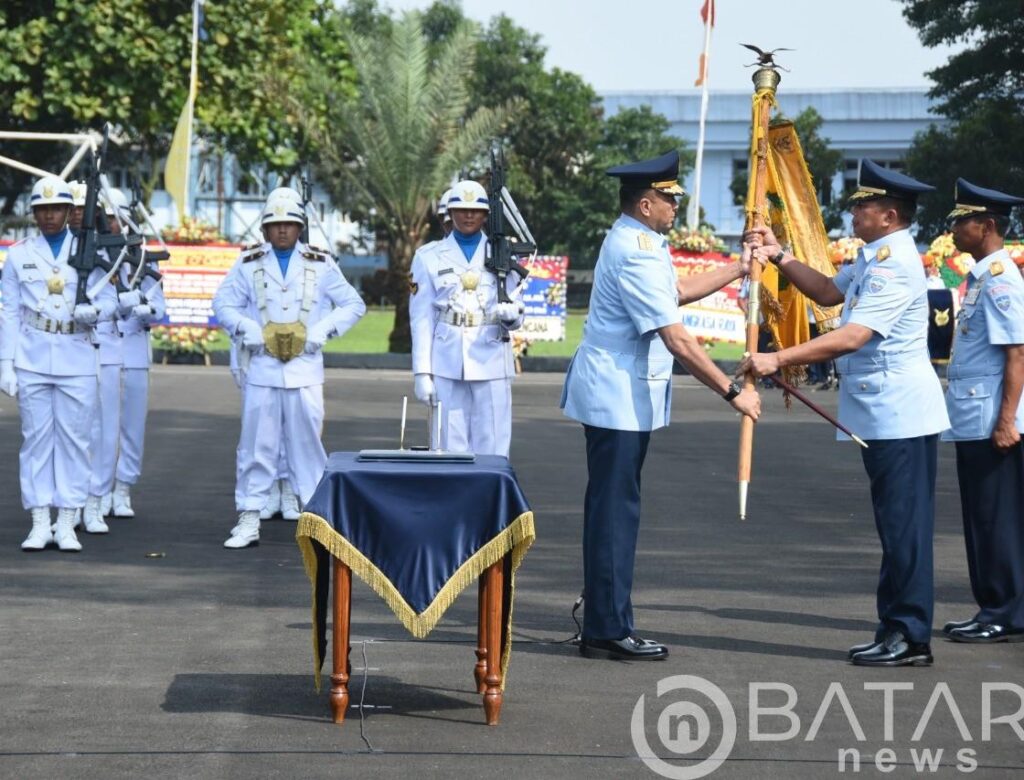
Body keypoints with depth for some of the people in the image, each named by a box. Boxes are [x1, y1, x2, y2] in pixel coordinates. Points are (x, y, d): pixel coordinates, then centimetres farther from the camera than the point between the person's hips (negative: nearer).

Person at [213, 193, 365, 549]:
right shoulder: (248, 264, 8)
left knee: (307, 442, 1)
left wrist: (324, 329, -3)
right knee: (256, 445, -1)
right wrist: (245, 328, -5)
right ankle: (248, 521, 4)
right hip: (261, 368, 0)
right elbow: (223, 303, 13)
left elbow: (354, 305, 11)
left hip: (305, 369, 0)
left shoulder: (321, 265, 8)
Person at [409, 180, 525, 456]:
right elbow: (421, 319, 4)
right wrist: (422, 372, -3)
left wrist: (510, 314, -14)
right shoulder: (429, 257, 7)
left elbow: (517, 313, 11)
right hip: (446, 367, 0)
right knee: (451, 449, 1)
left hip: (491, 365, 1)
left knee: (492, 451, -2)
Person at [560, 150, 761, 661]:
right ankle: (608, 631, -2)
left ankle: (604, 623, 20)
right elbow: (678, 341, -23)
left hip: (615, 394, 11)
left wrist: (739, 268, 27)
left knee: (612, 509, 14)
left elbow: (676, 292, 28)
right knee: (615, 510, -6)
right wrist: (732, 392, -20)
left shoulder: (634, 241, 13)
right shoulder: (635, 254, -21)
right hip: (619, 397, -11)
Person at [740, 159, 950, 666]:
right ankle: (896, 630, 20)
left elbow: (852, 337, -26)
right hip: (882, 414, 11)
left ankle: (910, 638, -3)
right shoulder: (875, 258, 15)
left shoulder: (894, 264, -18)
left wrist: (777, 360, -28)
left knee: (903, 525, -7)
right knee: (894, 524, 13)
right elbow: (828, 292, 23)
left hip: (900, 413, -11)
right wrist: (778, 257, 13)